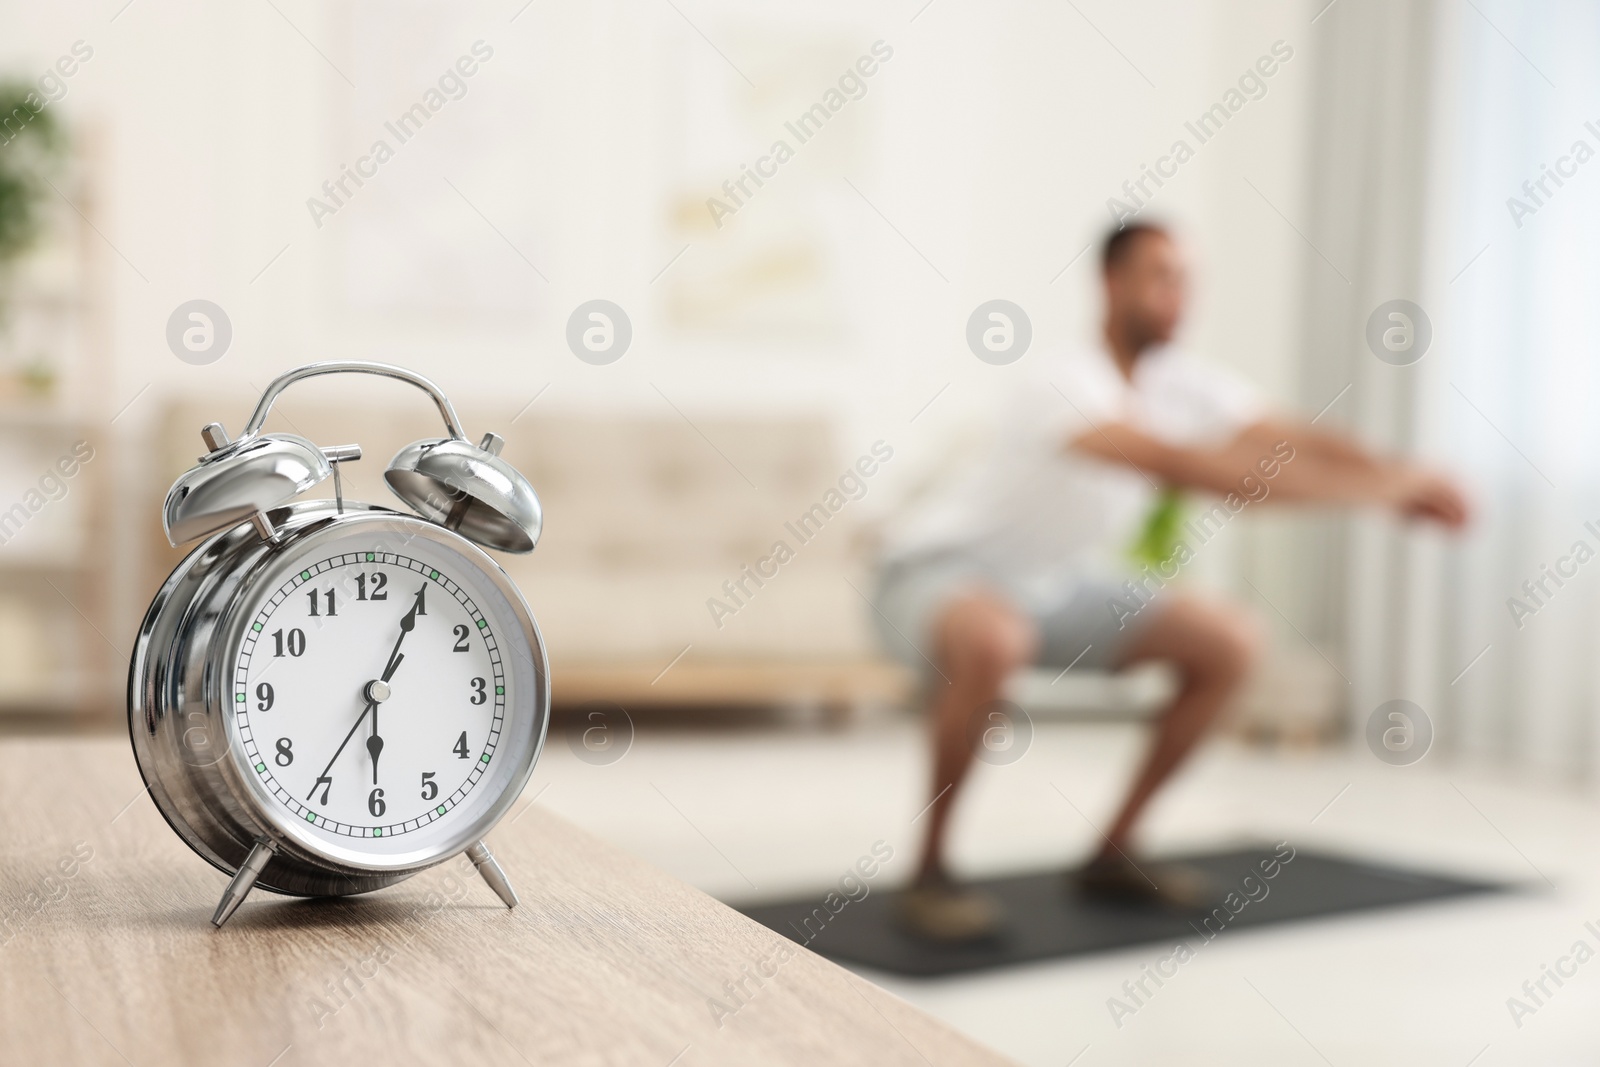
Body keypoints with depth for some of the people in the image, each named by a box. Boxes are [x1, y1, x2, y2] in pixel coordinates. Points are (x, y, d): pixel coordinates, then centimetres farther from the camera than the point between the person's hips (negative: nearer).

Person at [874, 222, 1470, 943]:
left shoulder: (1187, 386, -4)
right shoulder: (1063, 381, -28)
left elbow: (1297, 440, -11)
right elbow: (1178, 463, -41)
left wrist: (1400, 477, -30)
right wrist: (1370, 487, -42)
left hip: (1051, 582, 8)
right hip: (942, 571, -8)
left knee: (1229, 642, 0)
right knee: (992, 641, -43)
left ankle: (1113, 854, 6)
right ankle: (930, 875, -22)